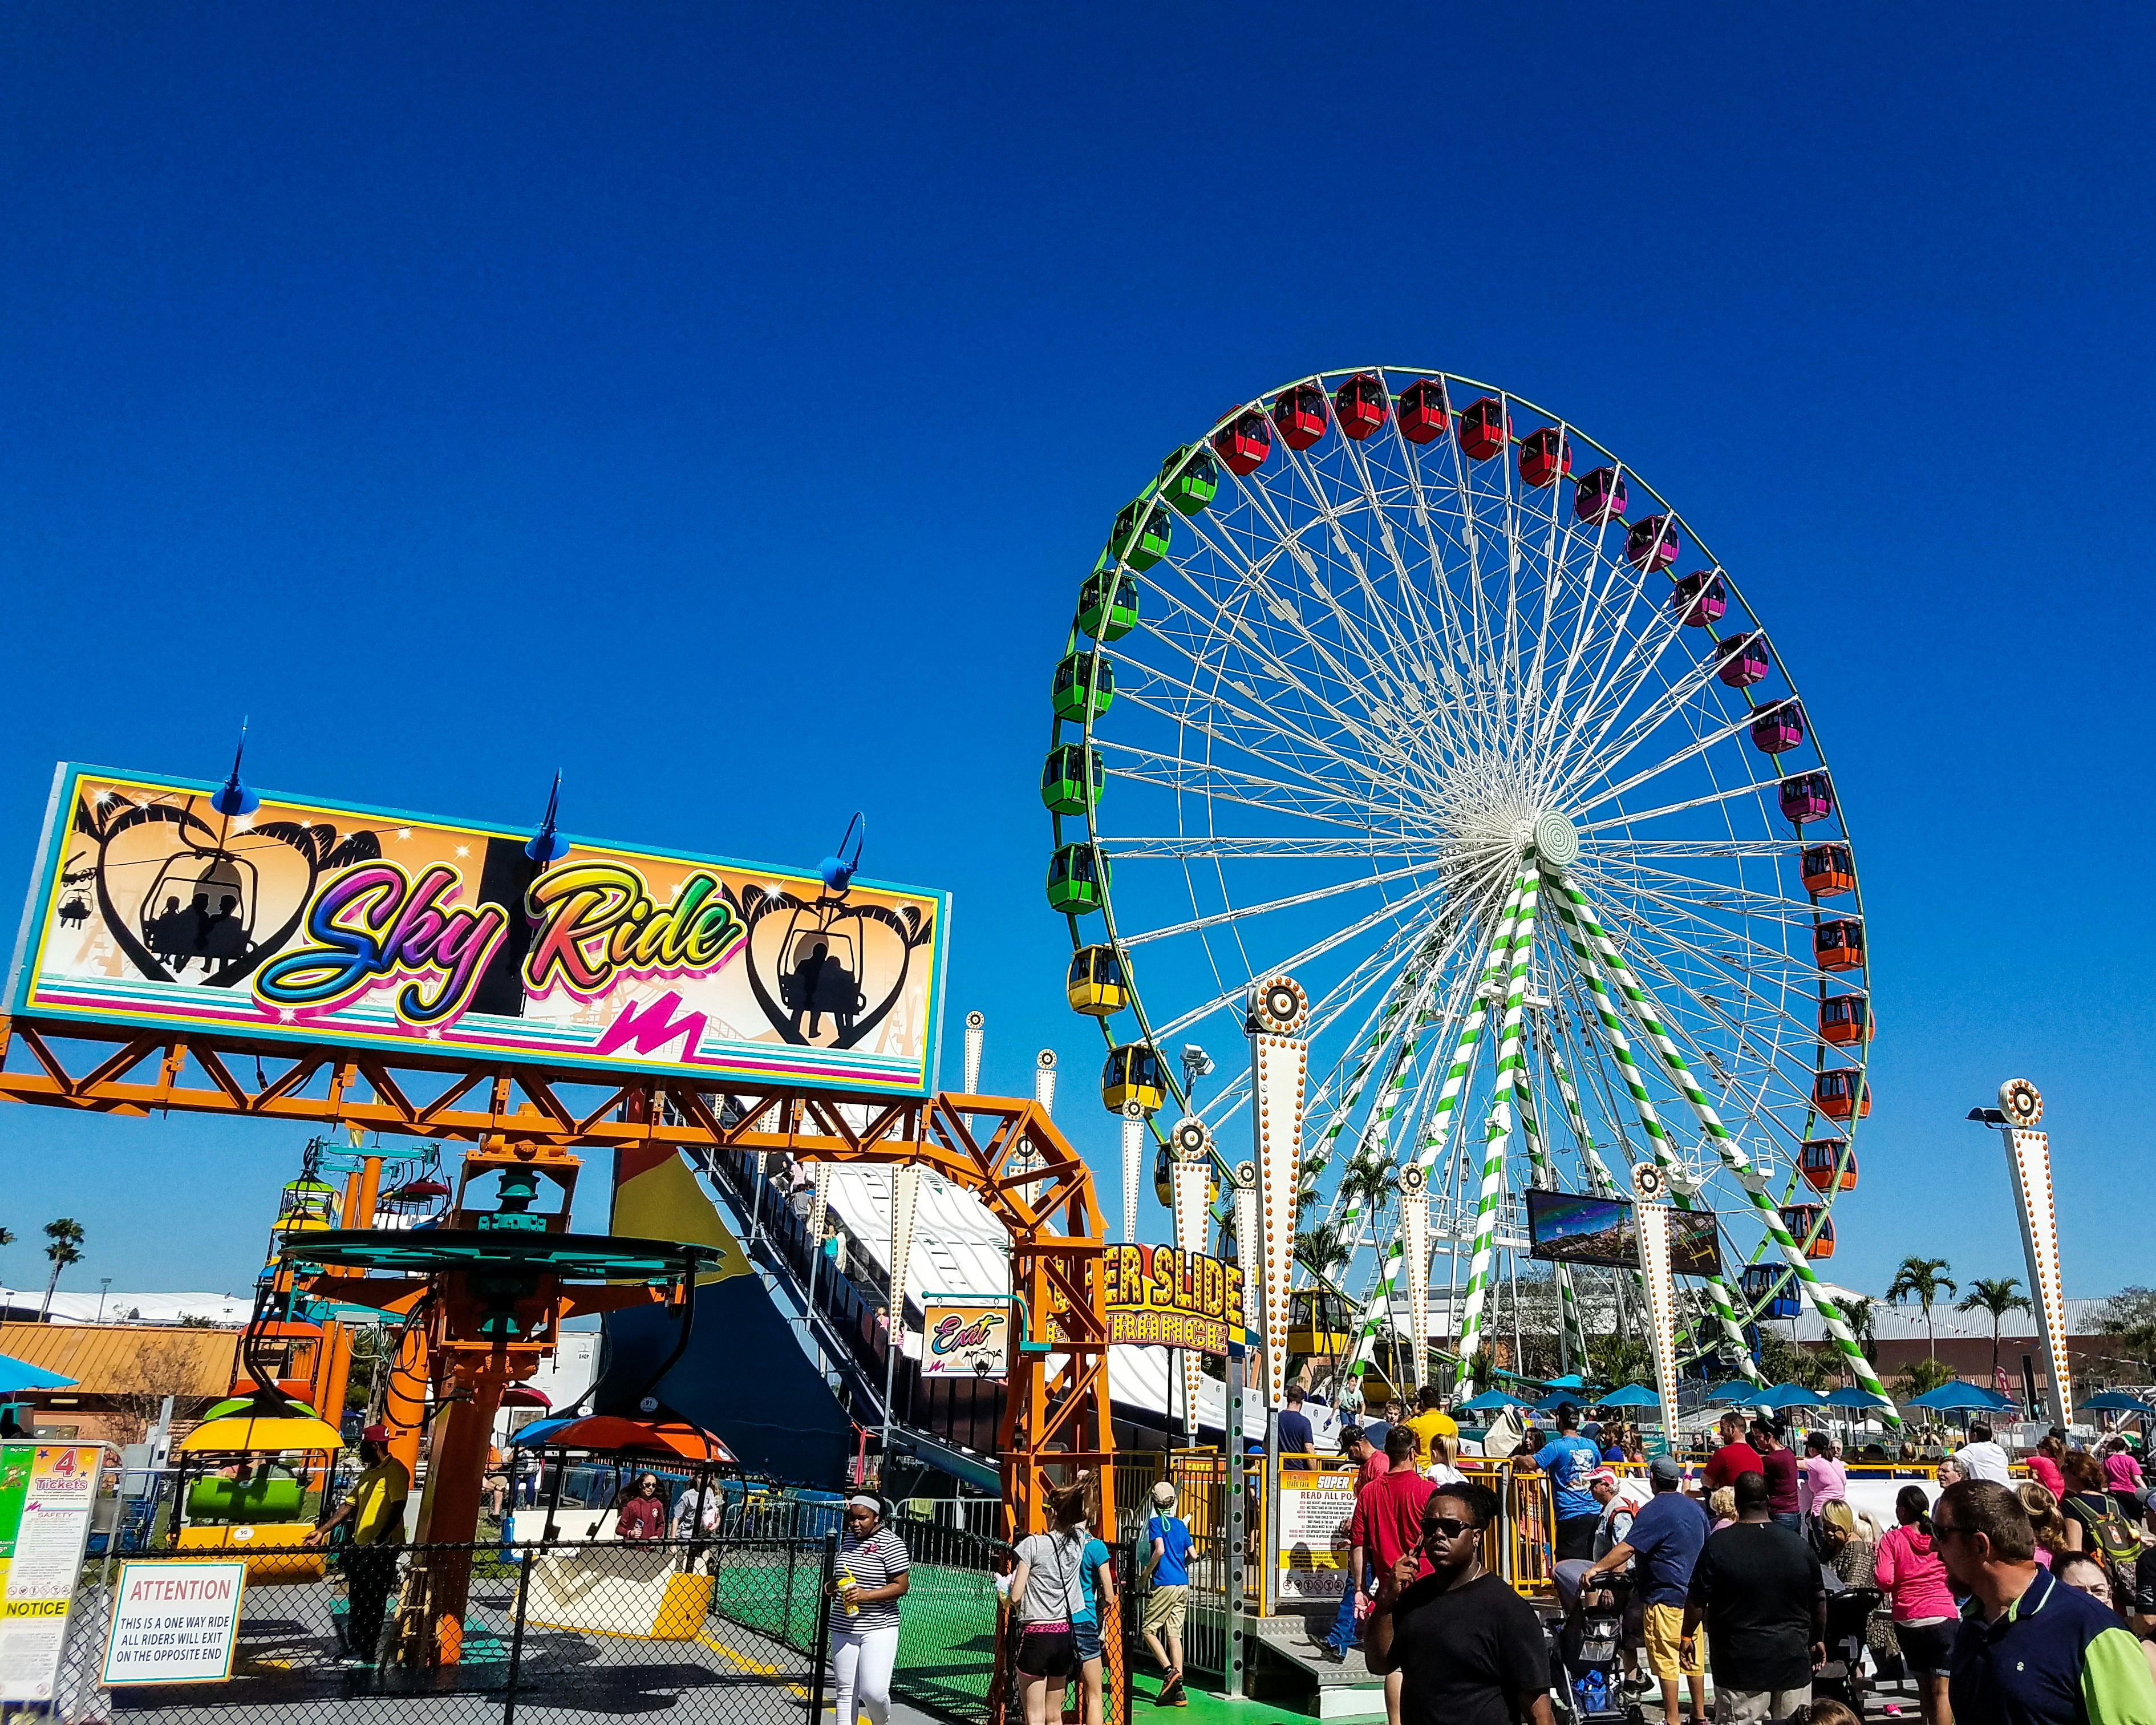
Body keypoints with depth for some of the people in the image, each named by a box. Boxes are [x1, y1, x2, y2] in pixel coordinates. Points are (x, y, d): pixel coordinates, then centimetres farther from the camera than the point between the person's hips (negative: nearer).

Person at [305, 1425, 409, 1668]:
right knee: (358, 1601, 13)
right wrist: (322, 1531, 15)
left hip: (383, 1548, -9)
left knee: (371, 1602, -4)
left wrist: (379, 1539, -26)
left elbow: (398, 1507, -20)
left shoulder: (395, 1470, -12)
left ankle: (365, 1654, 1)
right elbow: (349, 1504, 21)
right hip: (361, 1545, 9)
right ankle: (354, 1649, 22)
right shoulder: (369, 1473, 19)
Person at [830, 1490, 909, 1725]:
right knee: (845, 1691, 8)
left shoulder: (891, 1544, -12)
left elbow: (901, 1586, -13)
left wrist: (866, 1595, -23)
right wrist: (833, 1585, 5)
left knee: (873, 1691, -12)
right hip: (843, 1628, 6)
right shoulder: (846, 1538, 9)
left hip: (878, 1628, -6)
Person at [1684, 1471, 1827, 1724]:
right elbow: (1819, 1601, 11)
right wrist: (1818, 1640, 28)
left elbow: (1697, 1602, -5)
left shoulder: (1717, 1545, -10)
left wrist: (1687, 1636, 11)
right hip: (1793, 1664, 3)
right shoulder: (1799, 1545, 0)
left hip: (1740, 1666, -3)